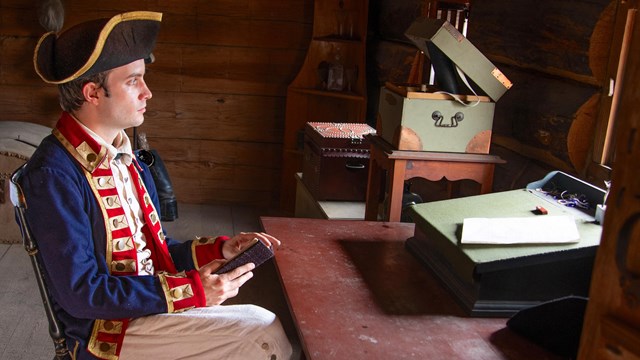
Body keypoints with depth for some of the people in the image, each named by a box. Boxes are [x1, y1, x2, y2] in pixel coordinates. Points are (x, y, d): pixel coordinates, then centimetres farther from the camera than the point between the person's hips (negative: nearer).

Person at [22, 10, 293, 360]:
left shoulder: (125, 159, 9)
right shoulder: (53, 174, -18)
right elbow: (80, 292, -20)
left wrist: (219, 249, 0)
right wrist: (190, 290, -21)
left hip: (152, 304, 8)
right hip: (108, 329, -8)